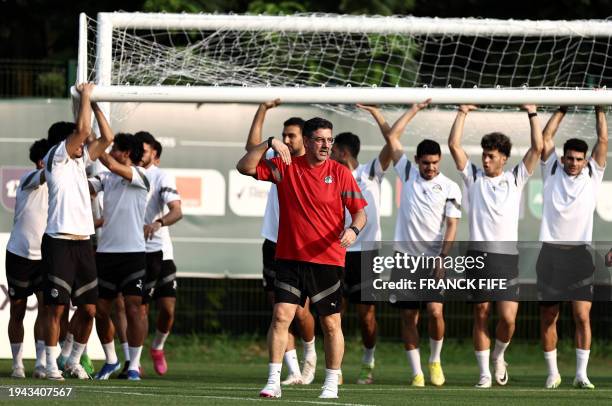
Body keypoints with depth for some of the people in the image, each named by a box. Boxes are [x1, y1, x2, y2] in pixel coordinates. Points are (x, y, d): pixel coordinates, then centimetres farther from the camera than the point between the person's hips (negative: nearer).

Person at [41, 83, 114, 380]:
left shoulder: (79, 160, 16)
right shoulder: (56, 159, -5)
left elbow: (106, 138, 19)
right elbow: (82, 130, -16)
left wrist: (94, 104, 15)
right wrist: (85, 95, -5)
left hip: (82, 242, 7)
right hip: (59, 242, -7)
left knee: (88, 308, 6)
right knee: (56, 307, -5)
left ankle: (74, 361, 19)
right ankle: (51, 364, 1)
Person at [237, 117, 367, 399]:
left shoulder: (340, 173, 0)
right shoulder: (285, 167, 3)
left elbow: (360, 211, 0)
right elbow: (244, 167, -2)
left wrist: (354, 229, -21)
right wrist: (269, 144, -14)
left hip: (328, 260, -1)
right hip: (290, 258, 1)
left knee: (331, 324, 3)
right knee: (280, 316, -8)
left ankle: (332, 384, 13)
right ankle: (274, 381, -4)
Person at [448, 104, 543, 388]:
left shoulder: (516, 179, 10)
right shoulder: (474, 177, 10)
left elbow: (537, 147, 4)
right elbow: (454, 144, 4)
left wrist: (532, 113, 2)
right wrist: (462, 112, 3)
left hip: (507, 256, 0)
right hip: (478, 255, 0)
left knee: (508, 317, -8)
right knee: (481, 314, 0)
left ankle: (498, 356, 20)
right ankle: (484, 373, 5)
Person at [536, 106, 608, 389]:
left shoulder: (592, 175, 9)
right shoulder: (552, 172, 10)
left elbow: (603, 141, 5)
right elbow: (545, 137, 8)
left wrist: (599, 110, 8)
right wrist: (562, 110, 11)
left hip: (580, 253, -1)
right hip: (551, 251, 1)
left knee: (582, 315, -8)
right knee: (548, 317, 3)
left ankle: (581, 374, -6)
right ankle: (552, 373, 12)